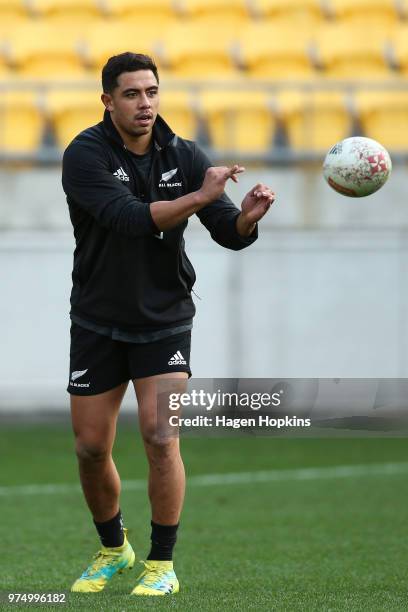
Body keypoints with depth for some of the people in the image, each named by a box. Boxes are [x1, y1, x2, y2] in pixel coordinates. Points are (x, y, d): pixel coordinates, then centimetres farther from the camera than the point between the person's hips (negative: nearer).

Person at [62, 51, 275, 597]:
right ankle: (114, 549, 30)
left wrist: (248, 216, -30)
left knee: (161, 438, -13)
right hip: (99, 322, 0)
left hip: (165, 322, 0)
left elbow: (230, 235, -7)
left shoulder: (184, 156, -5)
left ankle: (162, 565, 1)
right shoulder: (85, 154, -14)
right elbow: (129, 218, -29)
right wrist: (200, 197, -40)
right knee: (91, 449, 4)